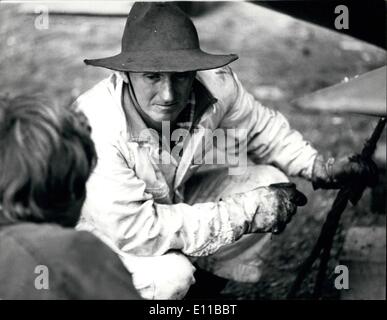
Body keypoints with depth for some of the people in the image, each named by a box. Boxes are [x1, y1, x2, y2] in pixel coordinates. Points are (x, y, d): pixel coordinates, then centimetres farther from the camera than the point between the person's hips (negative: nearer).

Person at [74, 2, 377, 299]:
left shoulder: (215, 84, -23)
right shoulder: (95, 128, -38)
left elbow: (262, 126, 0)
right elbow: (135, 229, -37)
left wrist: (320, 168, -12)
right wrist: (245, 213, -34)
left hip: (173, 201, 6)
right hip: (106, 231, -5)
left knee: (271, 184, -9)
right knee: (169, 277, -33)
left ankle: (202, 276, 9)